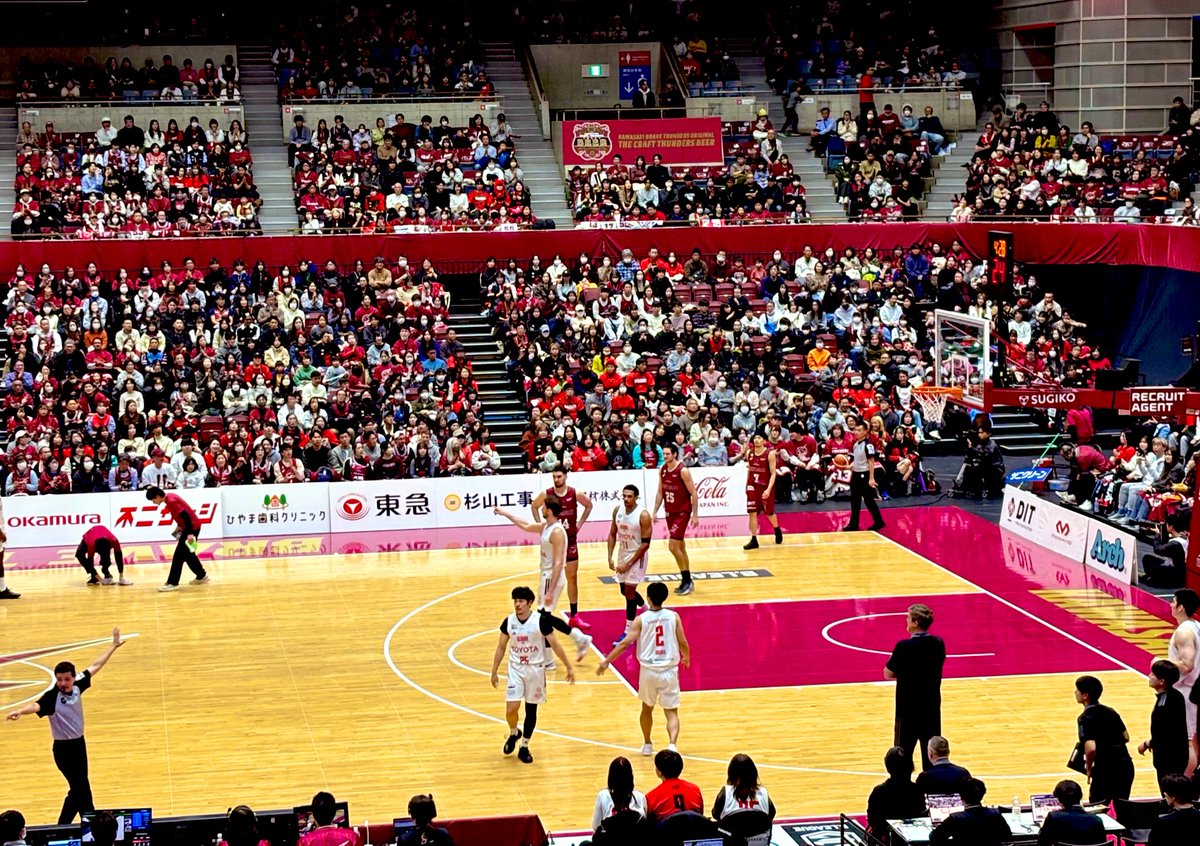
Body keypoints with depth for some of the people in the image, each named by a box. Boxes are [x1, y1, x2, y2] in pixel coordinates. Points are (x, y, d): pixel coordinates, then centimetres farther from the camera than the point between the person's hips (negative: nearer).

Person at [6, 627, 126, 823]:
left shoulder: (77, 687, -7)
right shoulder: (52, 697, -24)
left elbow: (95, 666, 5)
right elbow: (36, 705, -45)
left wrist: (113, 646, 13)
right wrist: (20, 711, -67)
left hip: (79, 743, 7)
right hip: (63, 748, -7)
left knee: (80, 788, 18)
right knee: (80, 788, -8)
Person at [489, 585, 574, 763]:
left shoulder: (541, 620, -14)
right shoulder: (509, 621, -5)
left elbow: (555, 645, -7)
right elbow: (501, 647, 6)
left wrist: (569, 667, -5)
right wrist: (494, 671, 7)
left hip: (536, 669, -1)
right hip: (516, 669, 1)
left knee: (531, 709, 8)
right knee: (511, 709, -10)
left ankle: (524, 747, 23)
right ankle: (514, 734, 21)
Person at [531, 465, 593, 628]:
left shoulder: (575, 494, -9)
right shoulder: (545, 494, -11)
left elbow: (589, 505, 10)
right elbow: (534, 506, 8)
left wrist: (580, 522, 1)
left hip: (570, 540, 1)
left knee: (572, 577, 7)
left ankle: (574, 616, 15)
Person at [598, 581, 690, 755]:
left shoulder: (641, 619, -6)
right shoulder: (673, 617, -3)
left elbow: (625, 643, -12)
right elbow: (683, 643, 0)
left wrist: (607, 661, -6)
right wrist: (686, 657, 21)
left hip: (648, 670, 0)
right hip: (669, 670, 0)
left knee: (647, 708, 24)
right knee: (671, 712, 3)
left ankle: (647, 745, 36)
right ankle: (672, 745, -21)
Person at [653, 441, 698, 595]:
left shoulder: (683, 471, -17)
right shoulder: (662, 470, 3)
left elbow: (693, 493, -14)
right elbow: (660, 492, 12)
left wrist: (695, 515, -16)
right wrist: (655, 512, 7)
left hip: (682, 513, -7)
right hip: (670, 512, 7)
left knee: (673, 546, -14)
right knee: (680, 547, 13)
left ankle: (687, 580, -3)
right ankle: (687, 581, 22)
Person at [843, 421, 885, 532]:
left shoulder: (868, 445, -15)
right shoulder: (856, 444, 9)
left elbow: (871, 462, -17)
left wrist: (871, 478, -21)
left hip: (864, 475, -8)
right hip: (856, 475, 8)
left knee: (869, 500, 0)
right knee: (855, 501, 9)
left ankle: (879, 522, 11)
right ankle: (854, 524, 14)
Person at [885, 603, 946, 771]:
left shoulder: (904, 647, -19)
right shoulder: (938, 644, -3)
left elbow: (888, 674, -10)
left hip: (908, 708, -5)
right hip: (932, 706, 5)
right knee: (932, 754, 11)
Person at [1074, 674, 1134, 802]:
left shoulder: (1086, 718, -10)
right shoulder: (1110, 711, 13)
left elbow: (1091, 748, -22)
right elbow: (1126, 737, 20)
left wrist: (1089, 769, -8)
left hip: (1106, 770, -7)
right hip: (1126, 765, 7)